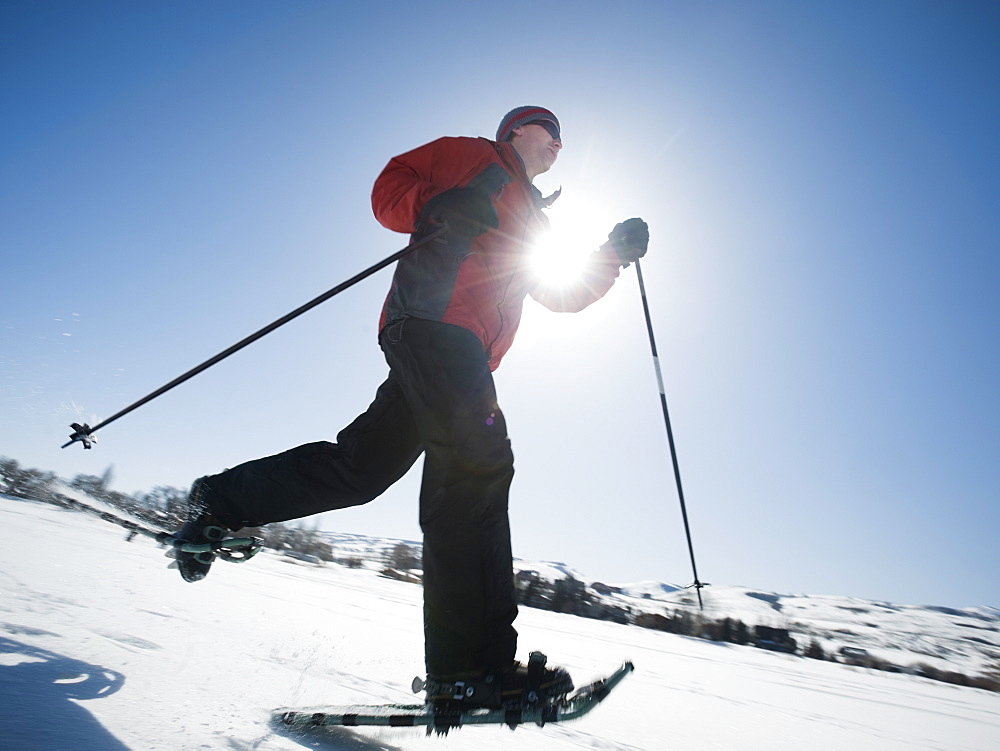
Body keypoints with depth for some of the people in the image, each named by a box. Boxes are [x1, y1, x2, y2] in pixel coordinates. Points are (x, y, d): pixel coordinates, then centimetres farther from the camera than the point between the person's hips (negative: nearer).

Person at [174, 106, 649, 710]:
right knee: (479, 465, -21)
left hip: (463, 355, 8)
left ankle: (221, 501, 18)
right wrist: (434, 209, -8)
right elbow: (390, 189, 12)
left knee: (361, 466, 1)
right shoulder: (472, 155, 19)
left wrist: (616, 255, 18)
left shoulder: (535, 224, 37)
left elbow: (564, 297, 29)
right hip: (432, 321, -8)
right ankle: (472, 665, -19)